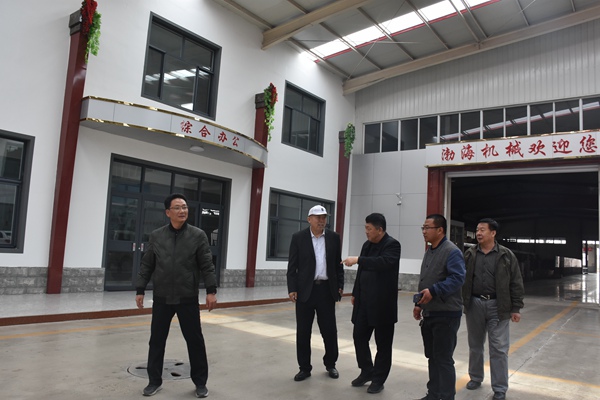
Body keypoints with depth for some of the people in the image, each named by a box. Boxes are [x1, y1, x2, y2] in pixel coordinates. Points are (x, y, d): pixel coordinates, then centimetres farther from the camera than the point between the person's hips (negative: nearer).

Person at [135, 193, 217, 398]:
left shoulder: (198, 235, -3)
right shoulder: (156, 236, 3)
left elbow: (207, 266, -5)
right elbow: (146, 265, 7)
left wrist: (211, 291, -11)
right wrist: (140, 290, 4)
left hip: (188, 299, -2)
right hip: (161, 299, 2)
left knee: (195, 340, 5)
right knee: (157, 340, 10)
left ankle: (200, 382, 21)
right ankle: (154, 380, 28)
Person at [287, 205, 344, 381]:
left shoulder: (334, 237, 5)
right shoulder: (298, 237, -1)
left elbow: (338, 264, 9)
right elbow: (292, 266, -2)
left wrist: (340, 286, 4)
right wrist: (292, 289, -8)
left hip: (326, 289, 1)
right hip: (305, 290, -1)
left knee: (329, 329, 6)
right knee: (303, 331, 6)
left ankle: (330, 364, 28)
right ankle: (304, 368, 20)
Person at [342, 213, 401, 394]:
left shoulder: (392, 244, -11)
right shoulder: (367, 245, 11)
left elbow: (384, 262, -30)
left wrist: (358, 260, -31)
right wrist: (355, 293, 18)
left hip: (382, 303, -7)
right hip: (364, 302, 7)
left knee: (382, 343, 5)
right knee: (359, 336, 11)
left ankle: (378, 379, 20)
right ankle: (366, 371, 29)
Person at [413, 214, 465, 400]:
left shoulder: (452, 251, -14)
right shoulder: (429, 251, 14)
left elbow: (457, 278, -25)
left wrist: (433, 291, -28)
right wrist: (419, 304, 16)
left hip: (446, 314, -9)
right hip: (429, 313, 9)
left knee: (444, 359, -1)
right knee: (432, 357, 16)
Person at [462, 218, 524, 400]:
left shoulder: (506, 255, -2)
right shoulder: (469, 254, 4)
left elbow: (516, 283, -1)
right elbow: (462, 279, 7)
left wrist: (516, 308, -3)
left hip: (497, 306, -2)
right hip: (474, 304, 3)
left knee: (499, 349, 1)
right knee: (475, 345, 14)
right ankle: (475, 378, 32)